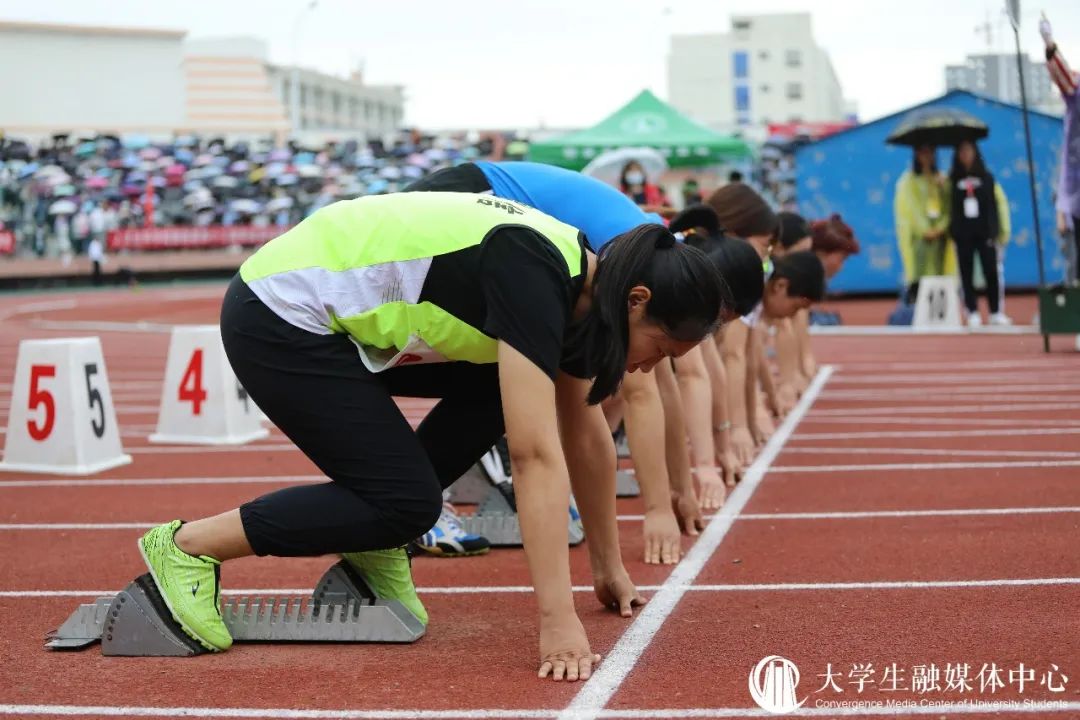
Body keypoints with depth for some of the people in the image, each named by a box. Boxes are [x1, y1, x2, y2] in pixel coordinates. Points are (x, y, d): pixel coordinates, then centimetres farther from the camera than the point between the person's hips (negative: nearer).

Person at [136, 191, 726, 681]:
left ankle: (373, 543, 11)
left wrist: (609, 567, 18)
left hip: (340, 311, 9)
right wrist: (559, 622, -32)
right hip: (276, 319, -9)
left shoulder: (578, 282, 1)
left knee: (510, 388, 4)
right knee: (407, 499, -10)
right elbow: (537, 456, -31)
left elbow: (583, 434, 12)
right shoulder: (533, 280, -26)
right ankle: (186, 546, 0)